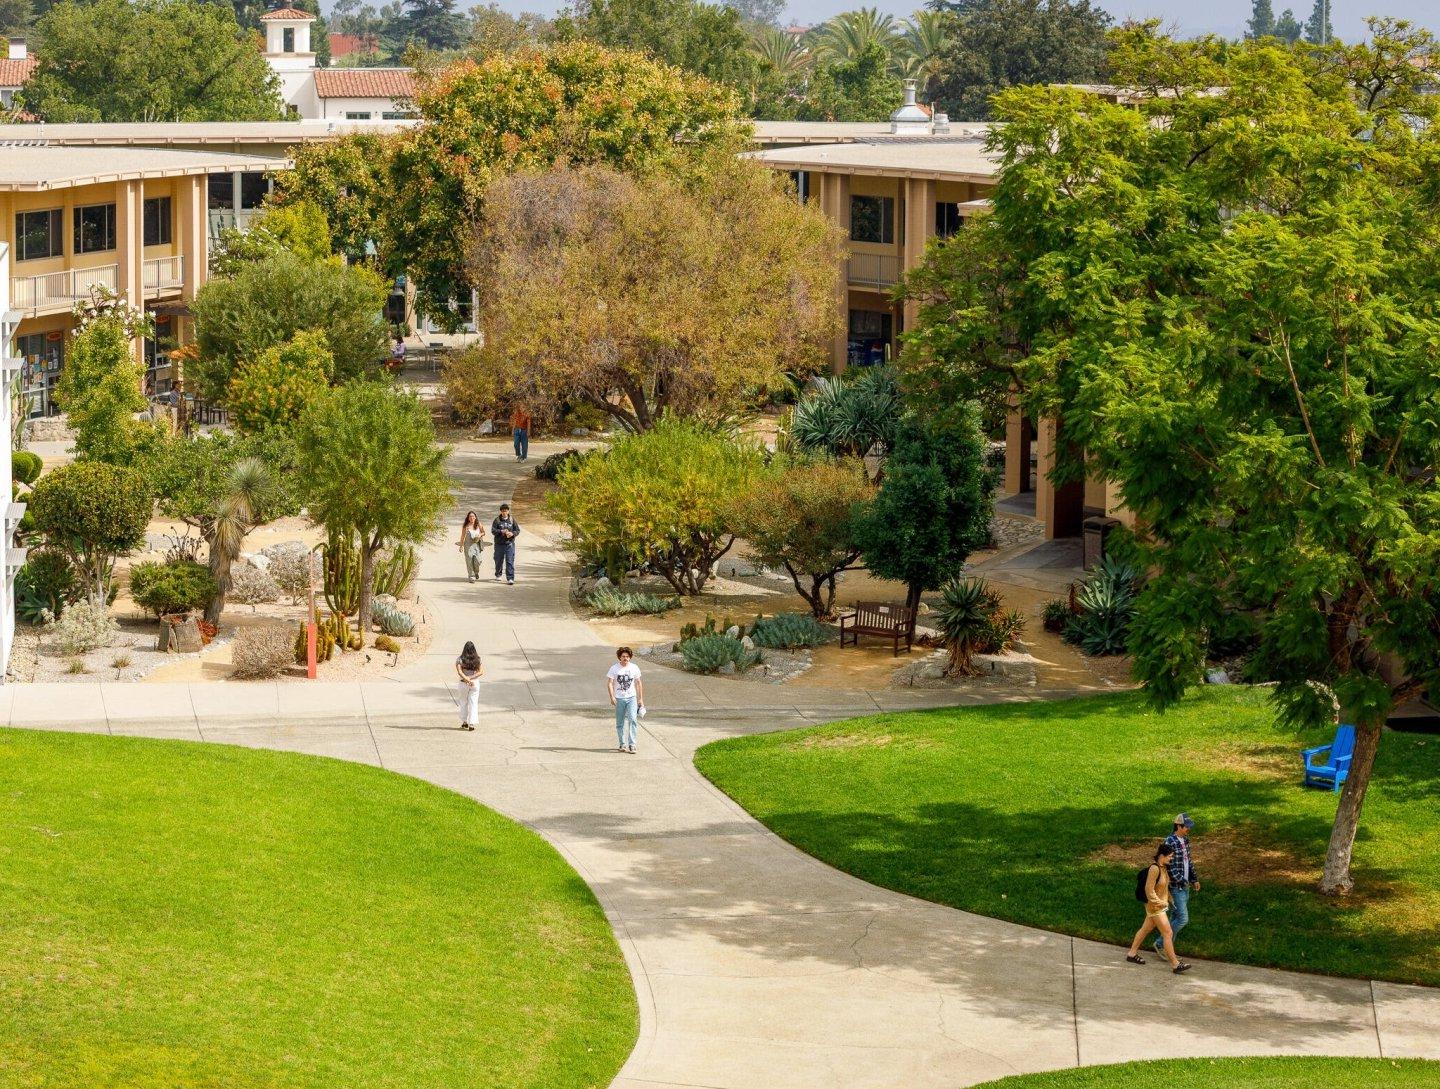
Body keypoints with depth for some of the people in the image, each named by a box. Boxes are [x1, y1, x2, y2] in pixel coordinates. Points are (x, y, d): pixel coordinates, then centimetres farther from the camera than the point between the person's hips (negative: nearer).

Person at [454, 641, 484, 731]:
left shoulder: (460, 659, -7)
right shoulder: (478, 659, -2)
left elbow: (459, 672, -17)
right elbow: (481, 672, -8)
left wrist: (467, 679, -17)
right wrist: (471, 678, -12)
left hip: (463, 683, -1)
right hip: (475, 683, 1)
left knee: (464, 703, 15)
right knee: (473, 703, 4)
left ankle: (464, 722, 21)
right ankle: (471, 724, -1)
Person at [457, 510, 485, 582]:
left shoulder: (478, 525, 6)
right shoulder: (466, 526, 2)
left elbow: (483, 533, 18)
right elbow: (462, 536, 7)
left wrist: (480, 535, -5)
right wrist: (461, 546, 4)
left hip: (477, 544, 1)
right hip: (468, 545, -1)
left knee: (477, 560, -10)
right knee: (470, 560, -6)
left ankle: (476, 573, 20)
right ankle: (471, 577, 0)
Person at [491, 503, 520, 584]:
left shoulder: (512, 520, 6)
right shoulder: (497, 520, 1)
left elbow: (517, 530, 8)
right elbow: (493, 531, -6)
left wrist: (512, 533, -12)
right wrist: (501, 531, -21)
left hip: (509, 544, 0)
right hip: (499, 544, 0)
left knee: (510, 561, -9)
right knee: (499, 561, 12)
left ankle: (510, 578, -10)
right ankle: (498, 575, 35)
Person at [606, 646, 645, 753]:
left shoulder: (634, 668, 5)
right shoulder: (614, 668, -2)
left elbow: (638, 683, 13)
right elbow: (609, 683, -3)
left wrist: (641, 699, 12)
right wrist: (612, 697, -16)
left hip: (631, 698, 0)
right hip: (619, 699, 0)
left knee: (632, 719, -16)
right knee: (620, 723, 5)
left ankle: (632, 744, -16)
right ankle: (622, 744, 18)